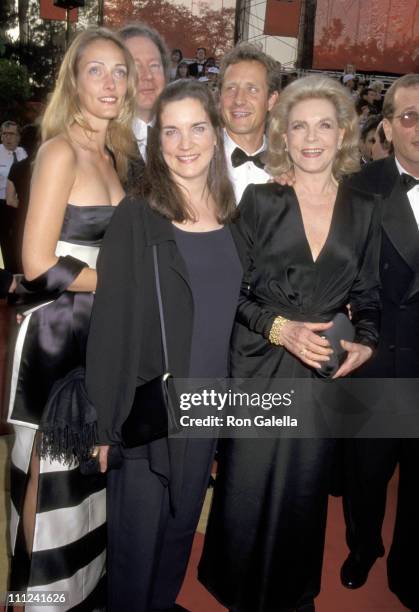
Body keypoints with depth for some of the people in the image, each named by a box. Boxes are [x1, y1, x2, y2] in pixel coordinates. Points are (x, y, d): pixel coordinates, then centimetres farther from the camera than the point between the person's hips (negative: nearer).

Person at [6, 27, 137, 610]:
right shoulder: (62, 150, -14)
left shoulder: (113, 153, 11)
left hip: (101, 330, 8)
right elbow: (39, 265, -20)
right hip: (58, 332, -8)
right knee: (51, 471, 8)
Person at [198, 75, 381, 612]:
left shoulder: (364, 211, 6)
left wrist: (365, 342, -7)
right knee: (246, 490, 5)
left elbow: (368, 297, 10)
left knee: (304, 493, 14)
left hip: (323, 373, 2)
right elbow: (229, 290, -3)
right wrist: (278, 327, -16)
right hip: (257, 370, -2)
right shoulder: (259, 200, -2)